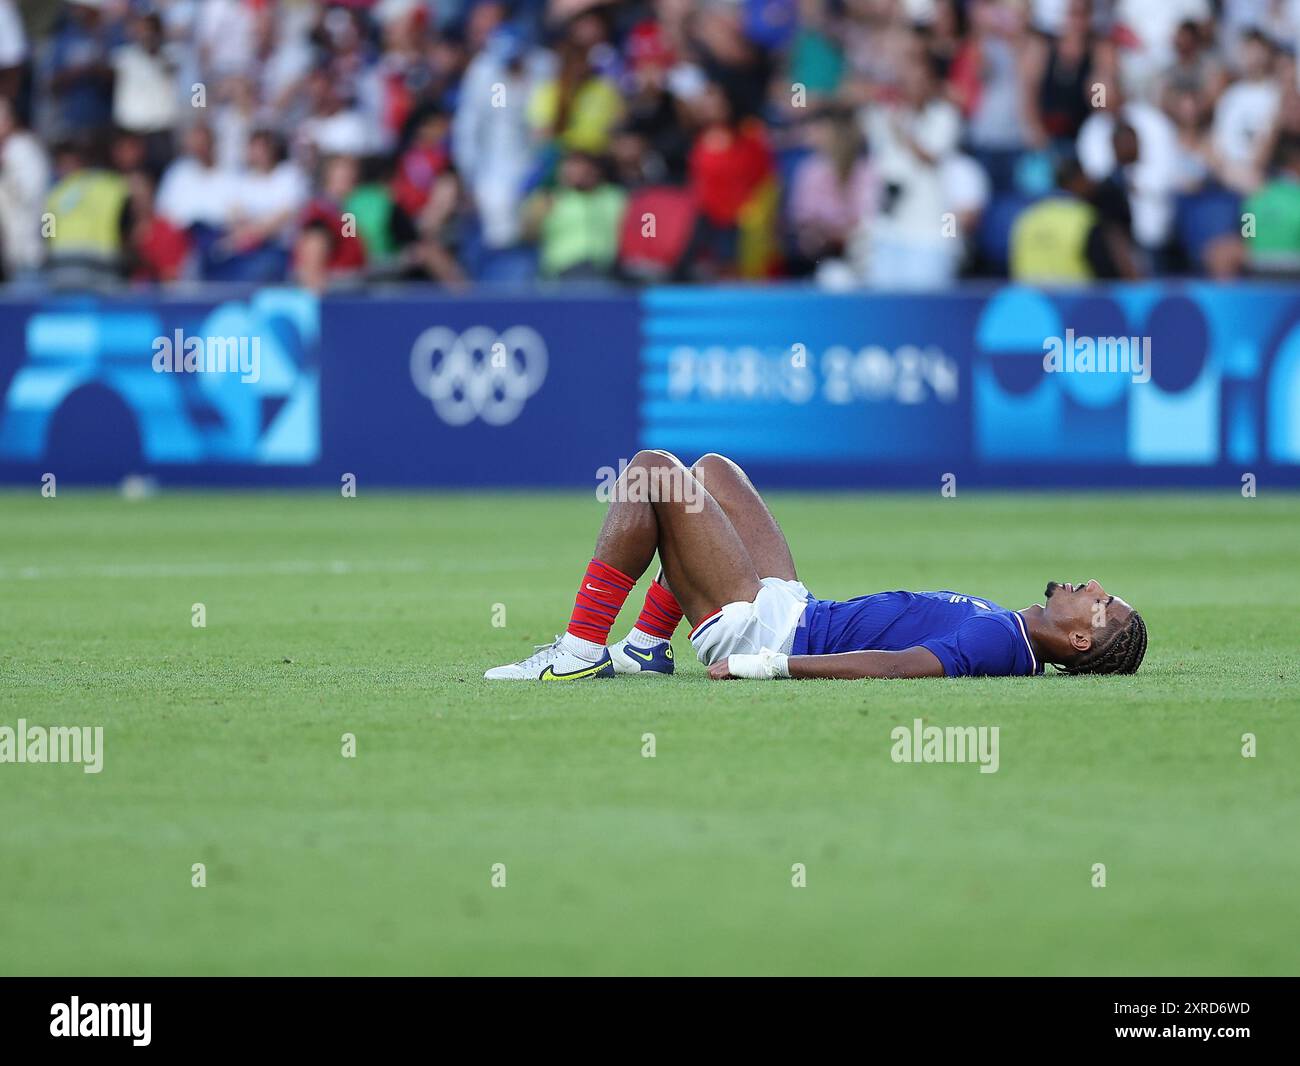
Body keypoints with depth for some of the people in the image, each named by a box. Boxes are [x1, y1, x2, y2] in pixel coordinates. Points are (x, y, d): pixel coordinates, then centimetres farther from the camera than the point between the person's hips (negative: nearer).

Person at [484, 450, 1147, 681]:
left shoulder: (996, 639, -24)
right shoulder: (1010, 633, 4)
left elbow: (896, 666, -38)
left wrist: (769, 666, -38)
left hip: (757, 628, -9)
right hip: (794, 607, 9)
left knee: (650, 470, -9)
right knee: (712, 469, 23)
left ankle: (580, 652, -2)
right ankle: (647, 648, 22)